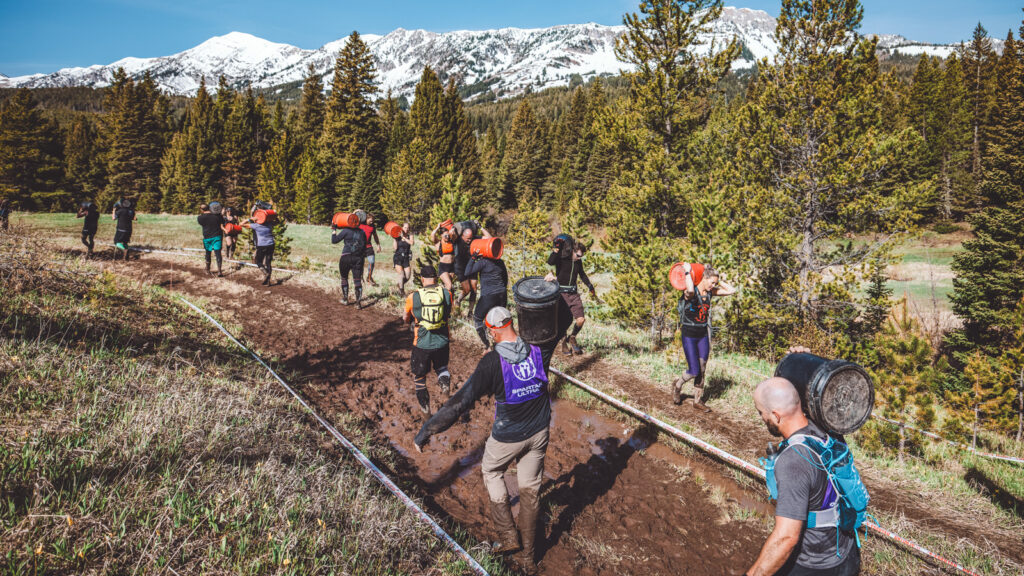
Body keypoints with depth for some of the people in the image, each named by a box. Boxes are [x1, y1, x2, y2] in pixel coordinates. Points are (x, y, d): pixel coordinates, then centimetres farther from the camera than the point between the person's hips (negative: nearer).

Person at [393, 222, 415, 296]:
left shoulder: (410, 236, 6)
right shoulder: (398, 236, 3)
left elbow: (412, 243, -17)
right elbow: (395, 248, -6)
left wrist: (404, 237, -15)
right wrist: (395, 238, -11)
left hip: (406, 258, 2)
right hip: (398, 257, -2)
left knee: (408, 276, -2)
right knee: (401, 274, -18)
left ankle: (400, 285, 29)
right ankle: (401, 291, -4)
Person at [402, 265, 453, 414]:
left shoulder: (413, 297, -9)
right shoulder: (446, 293, -6)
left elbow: (406, 319, 7)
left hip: (421, 344, -1)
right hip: (442, 343, 2)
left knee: (419, 375, 19)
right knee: (441, 366, 28)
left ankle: (425, 406, 24)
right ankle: (444, 381, -2)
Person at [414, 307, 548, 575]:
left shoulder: (492, 362, -24)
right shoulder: (536, 351, -9)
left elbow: (460, 402, -24)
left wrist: (425, 432, -18)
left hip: (508, 437, -5)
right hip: (539, 432, 5)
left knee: (491, 472, 25)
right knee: (530, 488, 17)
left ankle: (508, 535, 25)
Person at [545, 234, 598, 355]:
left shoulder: (578, 261, 6)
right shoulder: (561, 258, -11)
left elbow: (582, 274, 24)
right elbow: (550, 262, -33)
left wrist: (590, 287, 29)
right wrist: (557, 247, -38)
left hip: (574, 294, 4)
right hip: (561, 294, -4)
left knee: (581, 319, -6)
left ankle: (572, 338, 22)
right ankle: (564, 344, 24)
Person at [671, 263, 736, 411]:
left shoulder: (710, 292, 3)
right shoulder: (691, 292, -16)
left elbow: (732, 290, 7)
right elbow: (690, 290, -42)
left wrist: (718, 281, 2)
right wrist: (687, 273, -28)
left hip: (703, 335, 6)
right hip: (689, 335, -6)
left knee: (702, 370, 11)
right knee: (694, 371, -6)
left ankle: (698, 400, 25)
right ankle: (677, 385, 25)